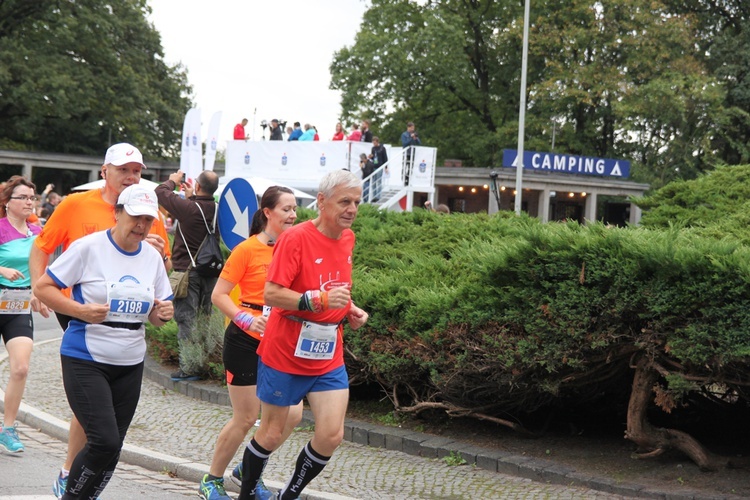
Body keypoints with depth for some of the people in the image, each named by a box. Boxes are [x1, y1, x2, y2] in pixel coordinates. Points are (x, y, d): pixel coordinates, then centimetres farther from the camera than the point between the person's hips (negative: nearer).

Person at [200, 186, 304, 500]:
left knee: (292, 415, 1)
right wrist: (246, 319, -24)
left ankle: (248, 472, 23)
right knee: (245, 418, 0)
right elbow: (218, 295, -10)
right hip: (247, 342, -6)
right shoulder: (247, 249, -10)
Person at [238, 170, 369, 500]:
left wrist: (350, 310, 5)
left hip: (328, 358, 6)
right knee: (272, 435, 7)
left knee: (331, 436, -3)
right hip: (285, 355, -6)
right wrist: (320, 300, -31)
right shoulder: (296, 237, -16)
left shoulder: (347, 238, 6)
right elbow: (271, 293, -22)